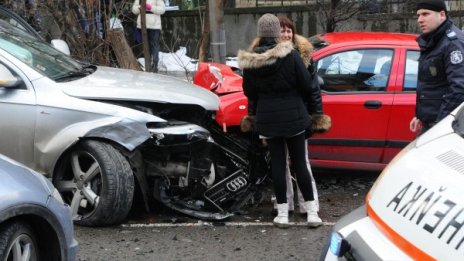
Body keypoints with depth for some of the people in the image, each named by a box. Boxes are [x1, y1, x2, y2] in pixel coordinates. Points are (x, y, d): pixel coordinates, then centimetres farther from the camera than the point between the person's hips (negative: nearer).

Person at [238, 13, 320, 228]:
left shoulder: (250, 60, -7)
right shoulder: (290, 54, -15)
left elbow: (248, 91, 3)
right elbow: (306, 84, -10)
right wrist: (298, 98, 12)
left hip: (267, 118, 2)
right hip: (293, 115, -2)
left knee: (277, 162, 9)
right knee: (299, 162, 6)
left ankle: (282, 213, 11)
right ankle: (311, 212, 8)